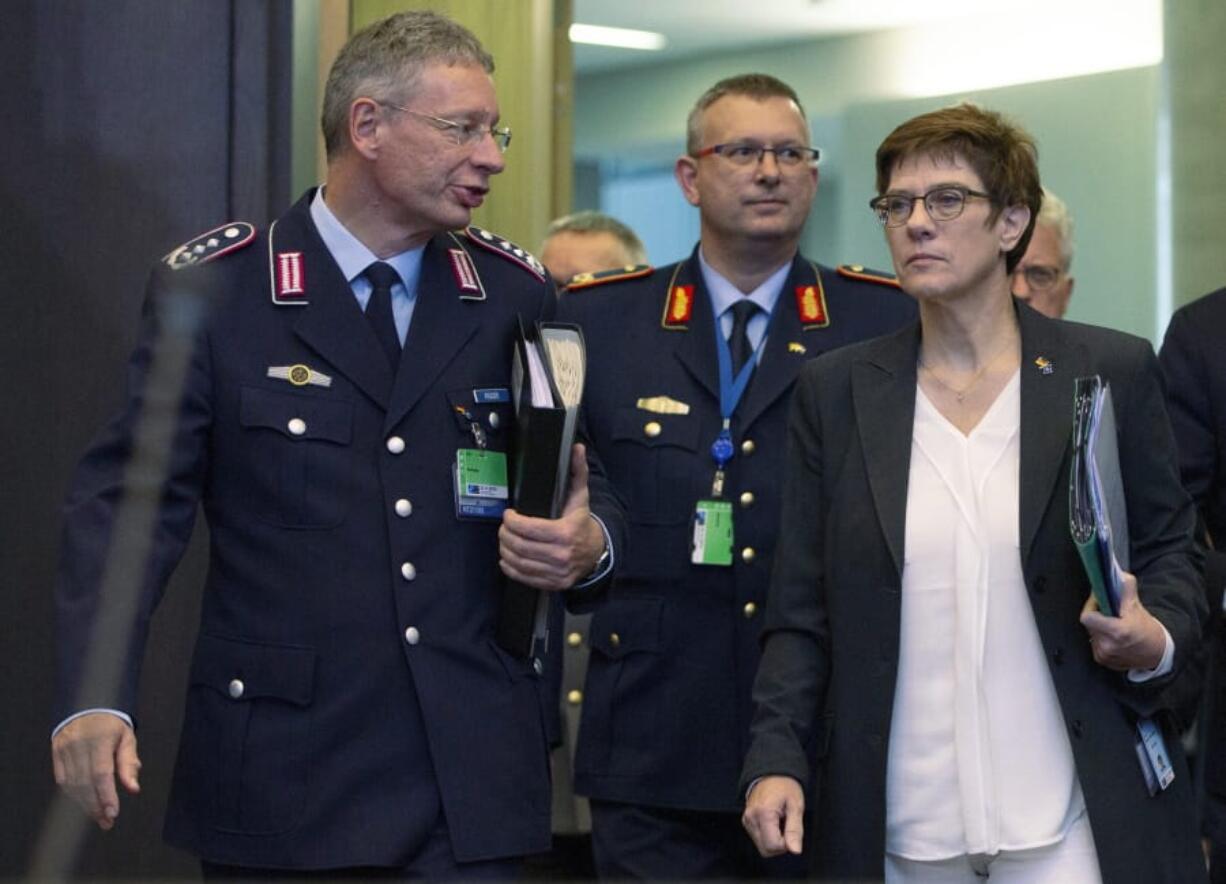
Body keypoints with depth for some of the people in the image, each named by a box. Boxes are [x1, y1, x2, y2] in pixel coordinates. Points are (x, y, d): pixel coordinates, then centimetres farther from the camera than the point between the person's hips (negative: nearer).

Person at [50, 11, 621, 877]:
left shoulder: (517, 296, 7)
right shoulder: (210, 288, -3)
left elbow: (583, 485, 14)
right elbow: (129, 502, -7)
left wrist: (589, 541, -10)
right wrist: (93, 697, -19)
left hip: (474, 771, 3)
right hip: (281, 772, -2)